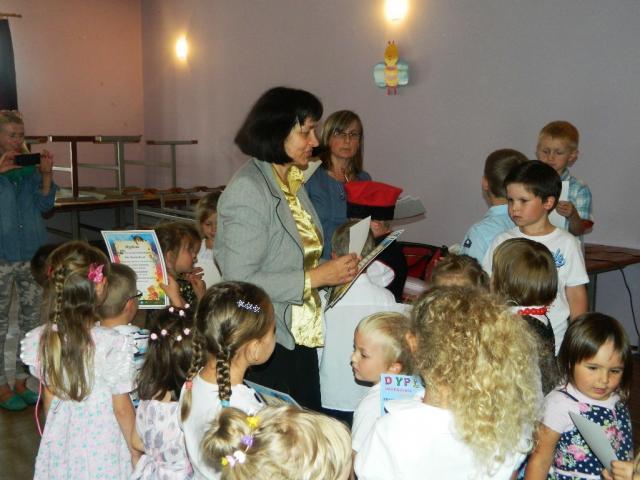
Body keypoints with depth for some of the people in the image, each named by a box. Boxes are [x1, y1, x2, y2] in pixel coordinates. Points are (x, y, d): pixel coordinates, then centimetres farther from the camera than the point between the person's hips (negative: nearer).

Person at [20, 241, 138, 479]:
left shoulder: (39, 340, -10)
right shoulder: (113, 344, -25)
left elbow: (48, 399, 2)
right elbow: (122, 409, -16)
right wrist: (136, 452, -2)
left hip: (59, 446, 4)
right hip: (103, 449, -4)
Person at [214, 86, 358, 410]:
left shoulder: (293, 183, 11)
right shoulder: (248, 190, -17)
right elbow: (239, 281, -22)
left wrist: (336, 270, 5)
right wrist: (315, 277, -20)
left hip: (302, 338, 8)